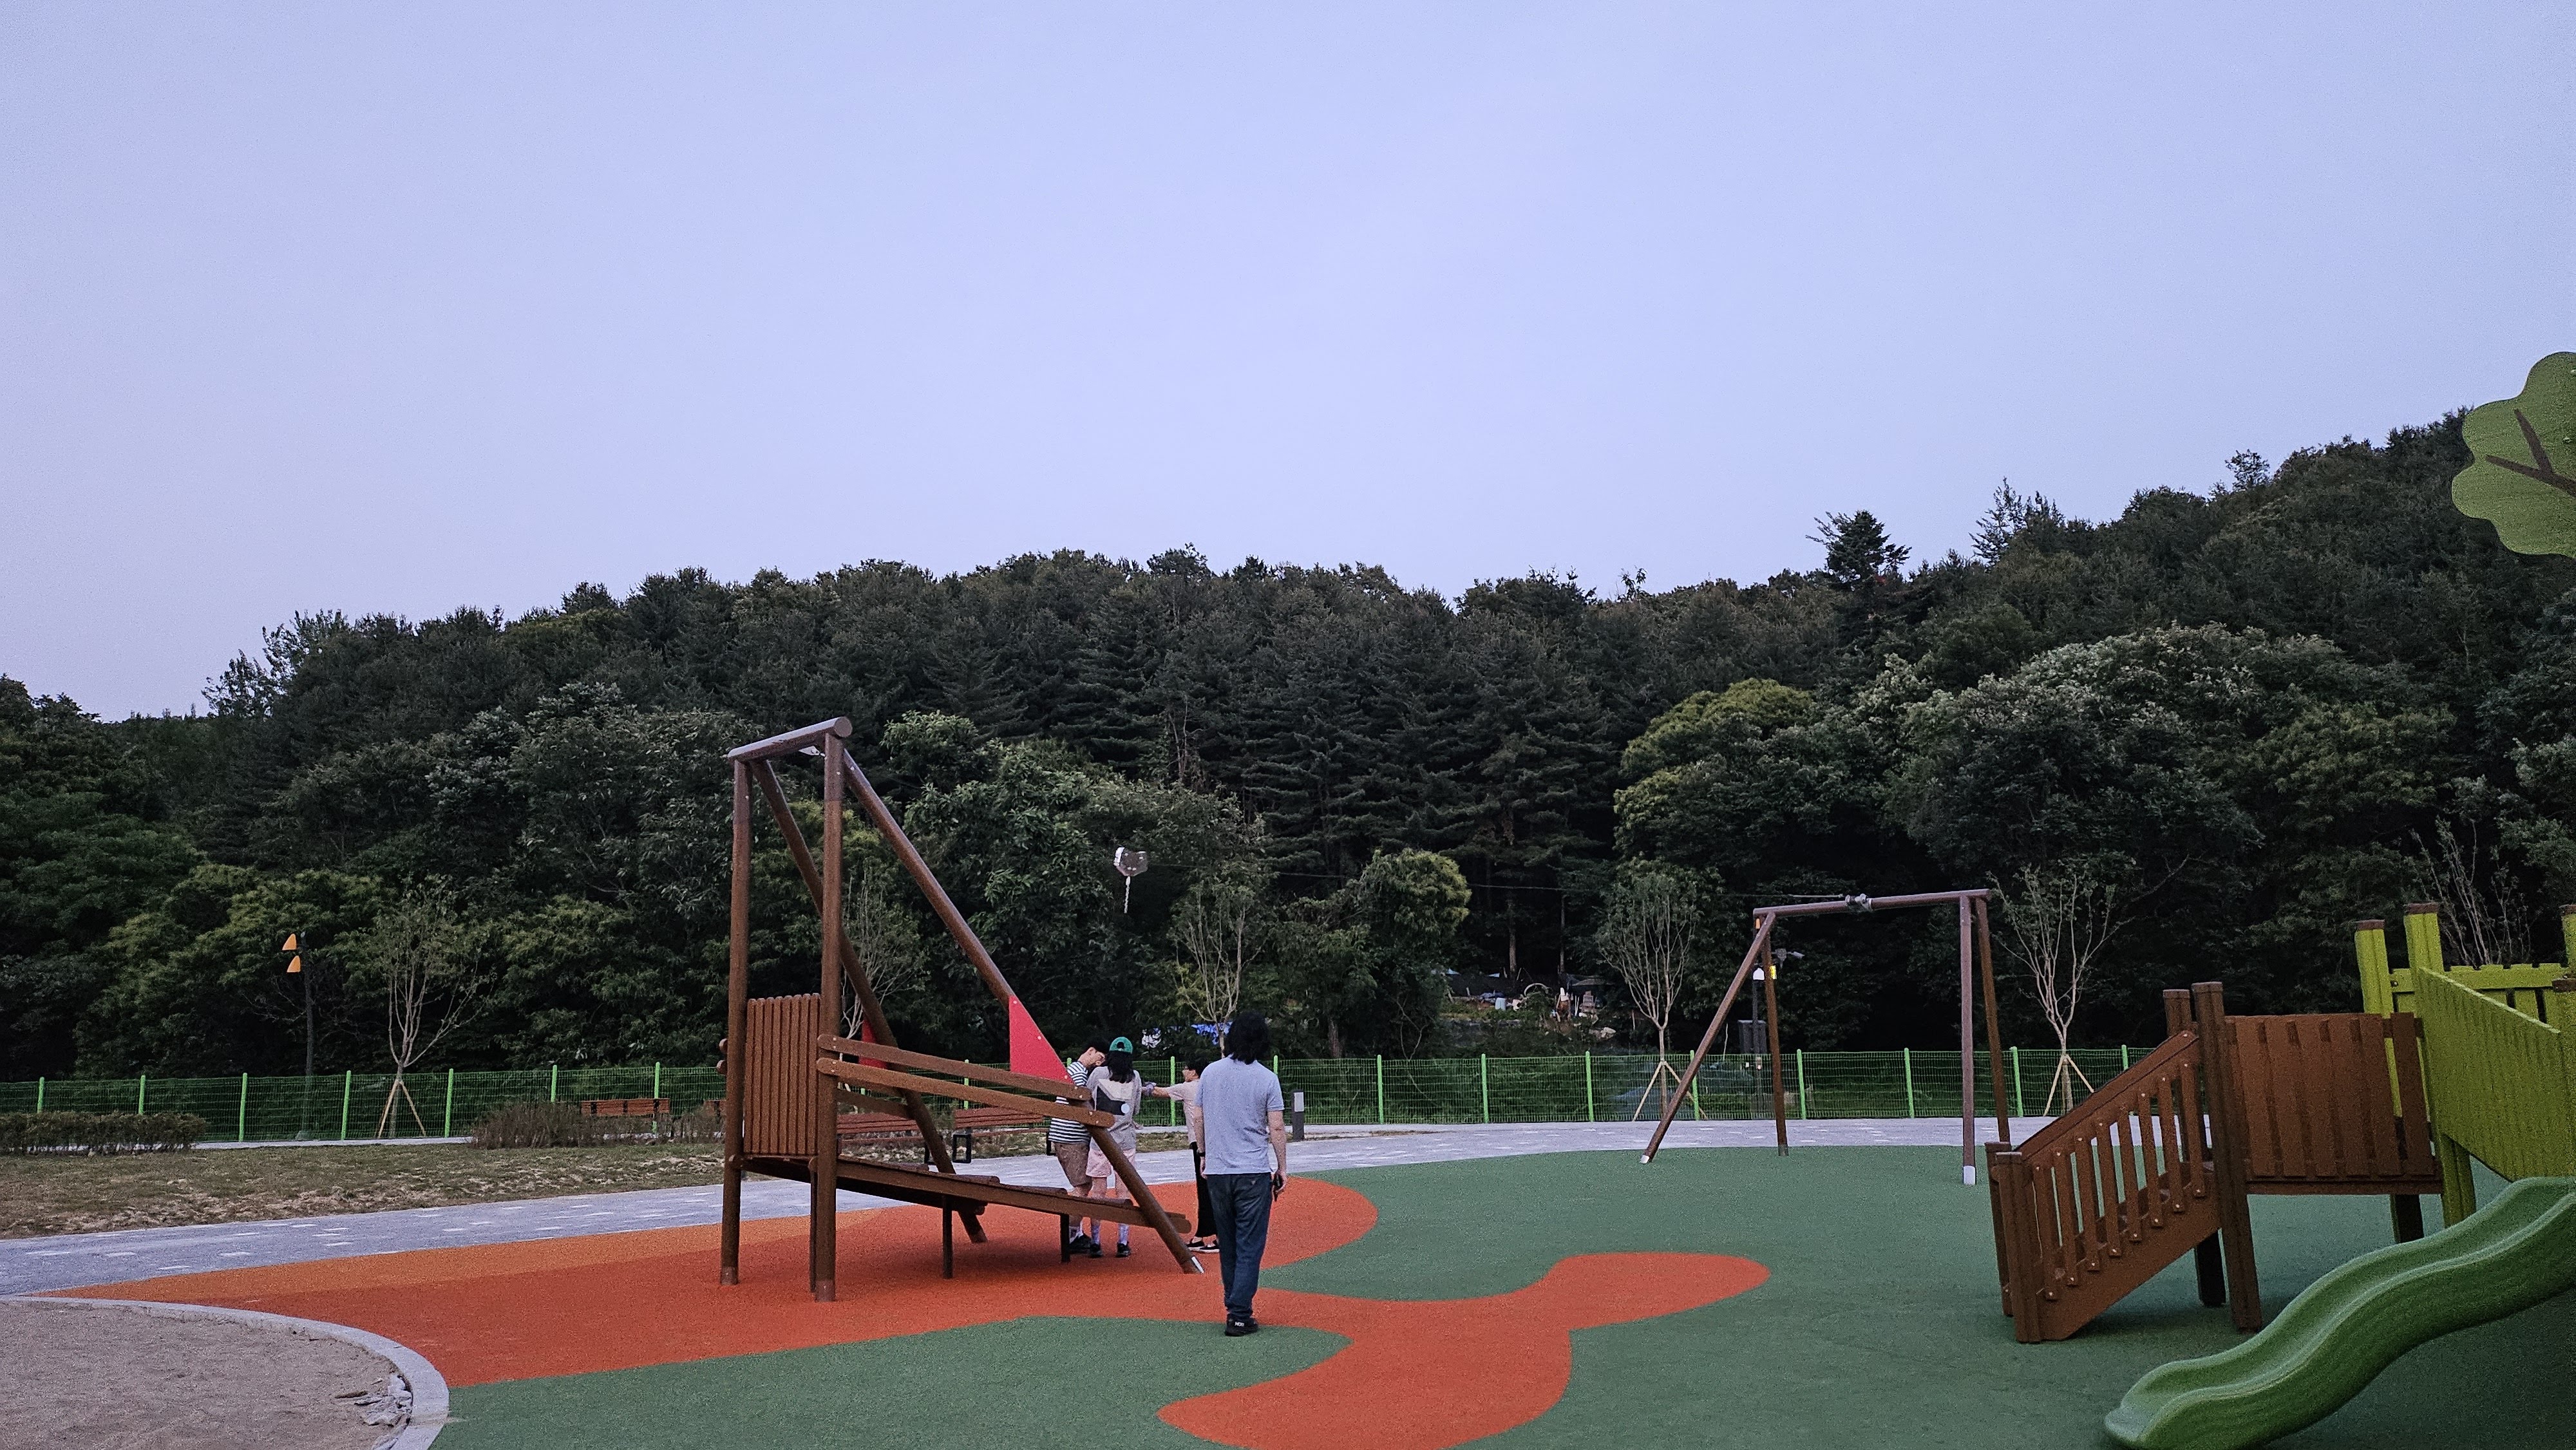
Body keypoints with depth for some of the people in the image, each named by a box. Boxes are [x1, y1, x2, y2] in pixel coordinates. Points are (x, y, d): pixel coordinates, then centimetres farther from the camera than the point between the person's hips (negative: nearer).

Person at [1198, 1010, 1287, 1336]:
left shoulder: (1210, 1073, 3)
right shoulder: (1266, 1078, -7)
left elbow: (1200, 1120, 10)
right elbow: (1277, 1129, -7)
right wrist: (1282, 1169, 2)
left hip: (1217, 1172, 4)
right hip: (1254, 1173, -4)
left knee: (1228, 1245, 15)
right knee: (1250, 1246, 0)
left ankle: (1235, 1306, 23)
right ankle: (1239, 1315, -5)